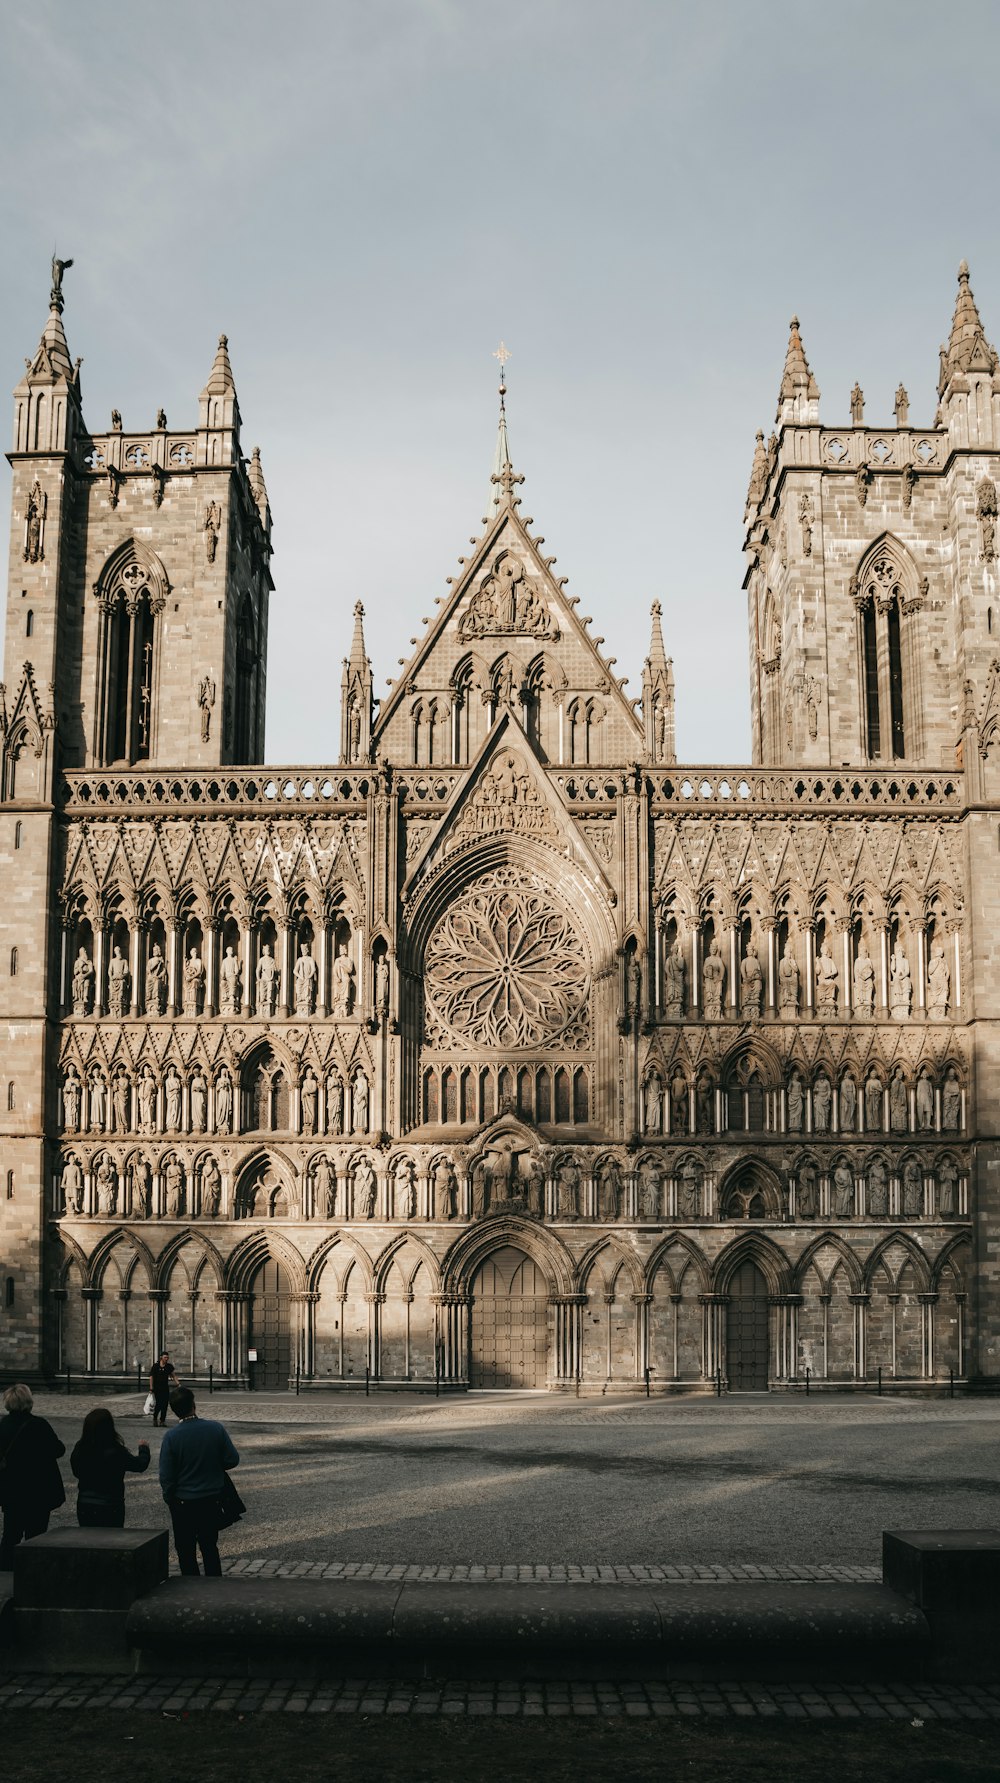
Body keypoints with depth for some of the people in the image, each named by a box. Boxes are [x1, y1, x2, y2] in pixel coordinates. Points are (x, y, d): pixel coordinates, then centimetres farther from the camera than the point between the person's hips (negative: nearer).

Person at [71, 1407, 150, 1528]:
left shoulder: (79, 1449, -8)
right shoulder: (115, 1452, -21)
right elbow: (140, 1464, -7)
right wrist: (144, 1449, 15)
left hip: (84, 1507, 4)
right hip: (109, 1508, -4)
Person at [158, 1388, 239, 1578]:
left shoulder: (171, 1436, -16)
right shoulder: (215, 1428, -11)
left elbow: (166, 1475, -11)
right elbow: (232, 1460, -6)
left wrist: (169, 1499, 5)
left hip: (183, 1503, -2)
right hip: (211, 1500, 2)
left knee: (186, 1551, 11)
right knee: (210, 1547, 17)